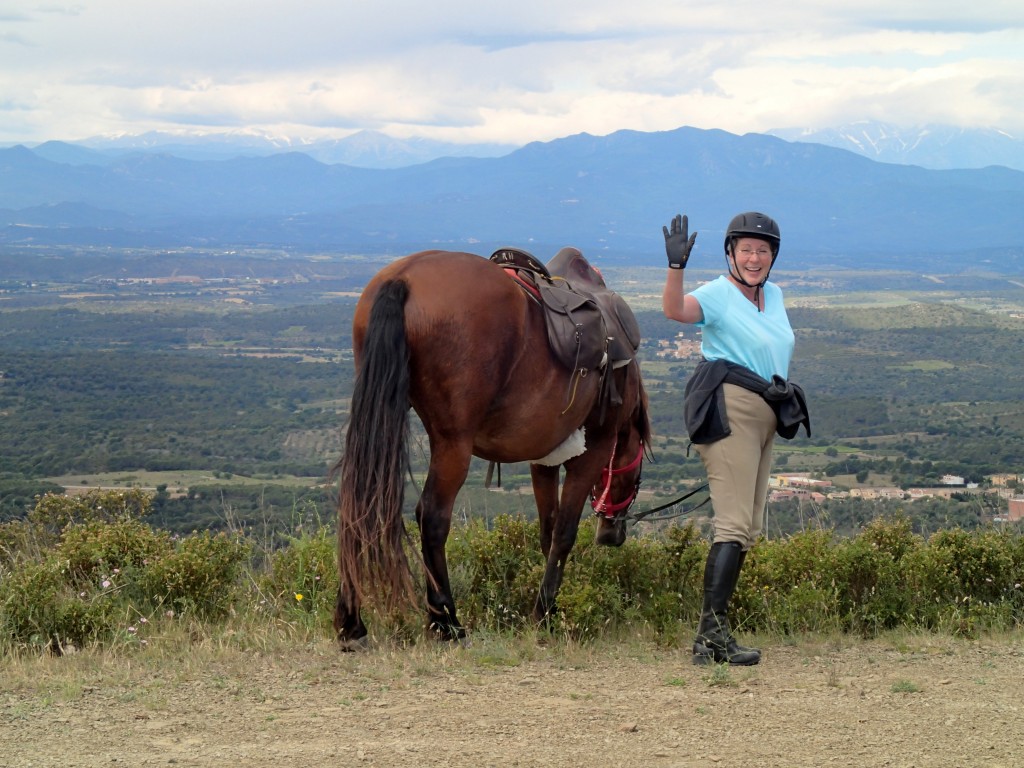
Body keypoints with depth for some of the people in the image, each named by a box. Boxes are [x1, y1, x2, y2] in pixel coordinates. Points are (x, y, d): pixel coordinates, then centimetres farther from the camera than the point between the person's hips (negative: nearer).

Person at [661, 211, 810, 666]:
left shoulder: (774, 296, 15)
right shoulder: (718, 295, -9)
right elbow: (675, 310, -29)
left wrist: (785, 391, 15)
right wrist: (676, 266, -44)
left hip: (766, 415, 9)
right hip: (729, 411, -9)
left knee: (749, 528, 10)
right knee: (734, 524, -17)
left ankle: (713, 632, 14)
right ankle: (711, 633, -20)